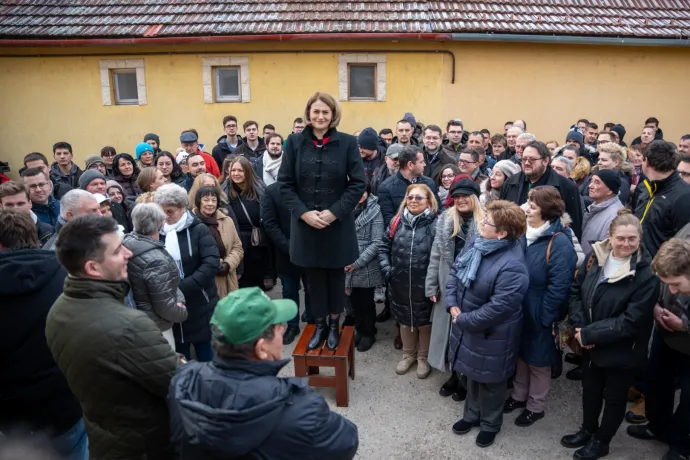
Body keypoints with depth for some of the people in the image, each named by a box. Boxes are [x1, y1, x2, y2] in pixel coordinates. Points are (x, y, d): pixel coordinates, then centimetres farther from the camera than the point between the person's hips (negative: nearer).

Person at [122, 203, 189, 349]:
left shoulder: (128, 243, -3)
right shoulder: (156, 260, -30)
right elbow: (165, 307, -24)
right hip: (156, 328, -9)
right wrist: (183, 312, -5)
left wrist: (179, 299, -4)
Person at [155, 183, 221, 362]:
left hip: (200, 306, -3)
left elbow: (211, 264, -16)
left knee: (207, 357, 9)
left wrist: (182, 288, -21)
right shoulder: (158, 233, 2)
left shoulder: (199, 230, -7)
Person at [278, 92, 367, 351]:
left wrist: (335, 211, -14)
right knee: (314, 276, 12)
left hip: (338, 223, -1)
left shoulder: (347, 143, -4)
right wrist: (303, 212, -12)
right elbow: (285, 183, 0)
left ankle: (334, 325, 30)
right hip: (305, 222, 1)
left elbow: (358, 183, -5)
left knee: (335, 275, 12)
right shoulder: (295, 142, 0)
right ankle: (319, 325, 29)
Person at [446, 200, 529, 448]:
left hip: (491, 335, -7)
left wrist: (463, 320, -19)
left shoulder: (512, 267, -31)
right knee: (472, 373, 26)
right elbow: (454, 272, 3)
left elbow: (498, 308, -30)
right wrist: (452, 304, -10)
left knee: (490, 380, 17)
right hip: (466, 325, 7)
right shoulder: (476, 244, -6)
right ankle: (472, 414, 49)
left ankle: (490, 424, 42)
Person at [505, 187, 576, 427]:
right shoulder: (526, 234, 2)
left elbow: (559, 286, -23)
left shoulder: (560, 242, -22)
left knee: (538, 360, 13)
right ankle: (519, 395, 43)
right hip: (520, 309, 7)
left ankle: (535, 406, 33)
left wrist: (545, 316, -18)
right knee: (521, 353, 22)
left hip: (540, 314, -7)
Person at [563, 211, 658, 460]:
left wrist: (589, 334, -21)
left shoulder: (646, 274, -22)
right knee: (590, 389, 24)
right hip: (590, 343, 5)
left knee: (614, 397, 18)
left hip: (621, 351, -4)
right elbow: (576, 290, 1)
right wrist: (580, 327, -11)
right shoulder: (596, 256, -8)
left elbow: (631, 322, -23)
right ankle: (588, 430, 48)